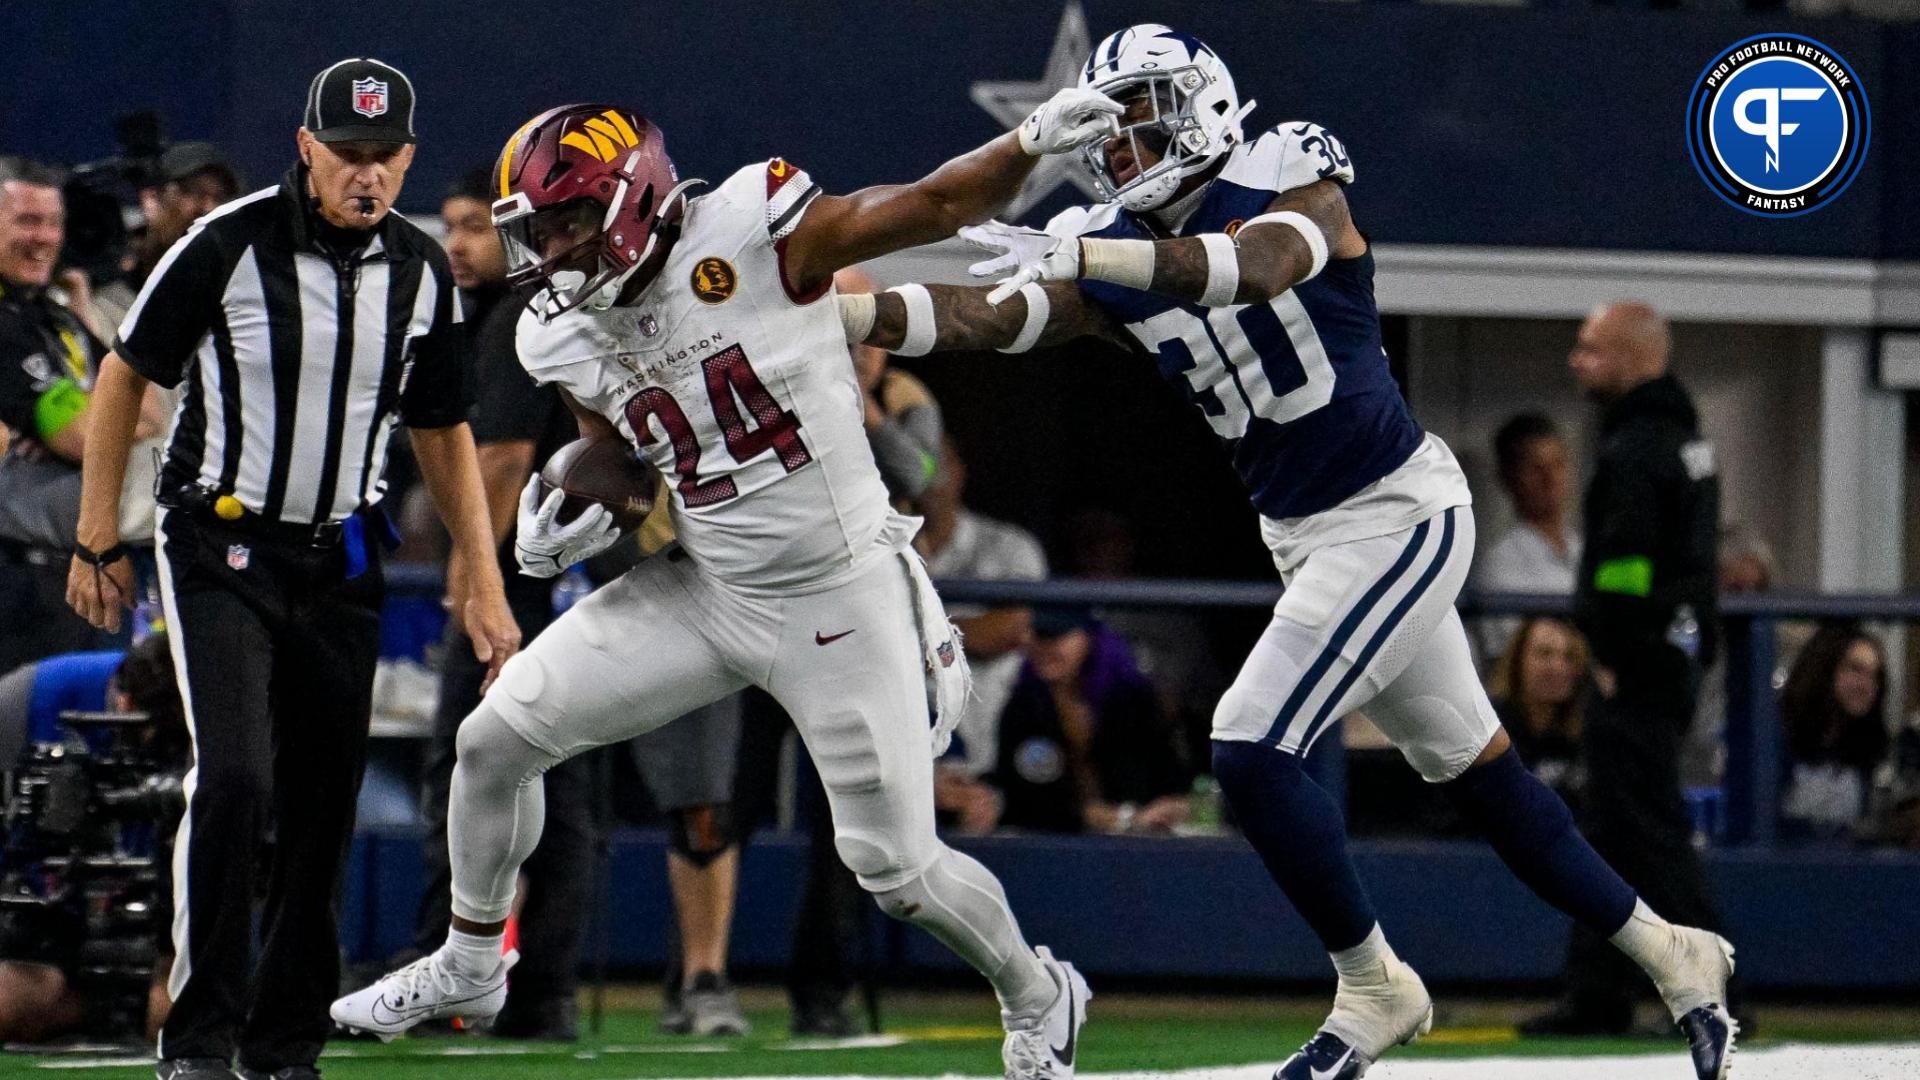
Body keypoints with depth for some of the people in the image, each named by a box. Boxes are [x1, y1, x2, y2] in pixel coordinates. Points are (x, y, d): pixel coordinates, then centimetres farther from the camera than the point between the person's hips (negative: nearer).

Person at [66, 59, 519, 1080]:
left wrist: (484, 585, 10)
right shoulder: (229, 247, -12)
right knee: (234, 775, -19)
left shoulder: (421, 272, 2)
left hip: (339, 562, 5)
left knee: (325, 803, 5)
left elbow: (443, 433, 15)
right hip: (220, 549, -5)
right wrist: (97, 540, 0)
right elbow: (124, 375, -1)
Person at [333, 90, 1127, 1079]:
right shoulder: (565, 338, 0)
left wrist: (1032, 142, -34)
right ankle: (468, 968, 24)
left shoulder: (750, 237, -19)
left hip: (840, 600, -6)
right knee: (495, 738, 1)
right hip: (707, 591, 6)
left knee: (894, 866, -2)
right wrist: (563, 534, -6)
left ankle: (1039, 998, 28)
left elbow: (933, 208, -19)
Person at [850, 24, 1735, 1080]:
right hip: (1306, 539, 8)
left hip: (1398, 514, -8)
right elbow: (988, 318, -6)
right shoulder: (1115, 250, 4)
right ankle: (1665, 951, 27)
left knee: (1251, 750, -16)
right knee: (1472, 765, 15)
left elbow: (1262, 266, -37)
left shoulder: (1291, 181, -15)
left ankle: (1372, 986, -1)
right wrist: (835, 310, -21)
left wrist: (1084, 258, -47)